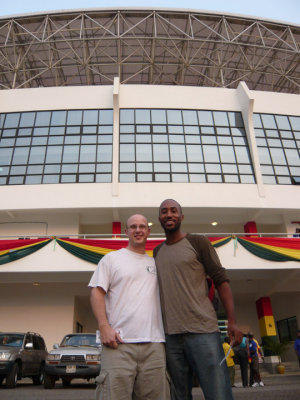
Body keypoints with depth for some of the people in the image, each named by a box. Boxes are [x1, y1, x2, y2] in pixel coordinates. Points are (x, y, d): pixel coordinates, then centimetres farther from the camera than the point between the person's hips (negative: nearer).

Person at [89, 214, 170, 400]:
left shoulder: (155, 264, 20)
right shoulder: (111, 258, 9)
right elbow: (97, 292, 2)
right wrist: (104, 326, -11)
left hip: (154, 344, 4)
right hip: (119, 342, -3)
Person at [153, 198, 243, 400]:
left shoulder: (198, 242, 2)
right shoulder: (157, 251, 16)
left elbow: (221, 280, -1)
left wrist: (232, 321, -10)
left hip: (202, 331, -4)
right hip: (169, 335, 4)